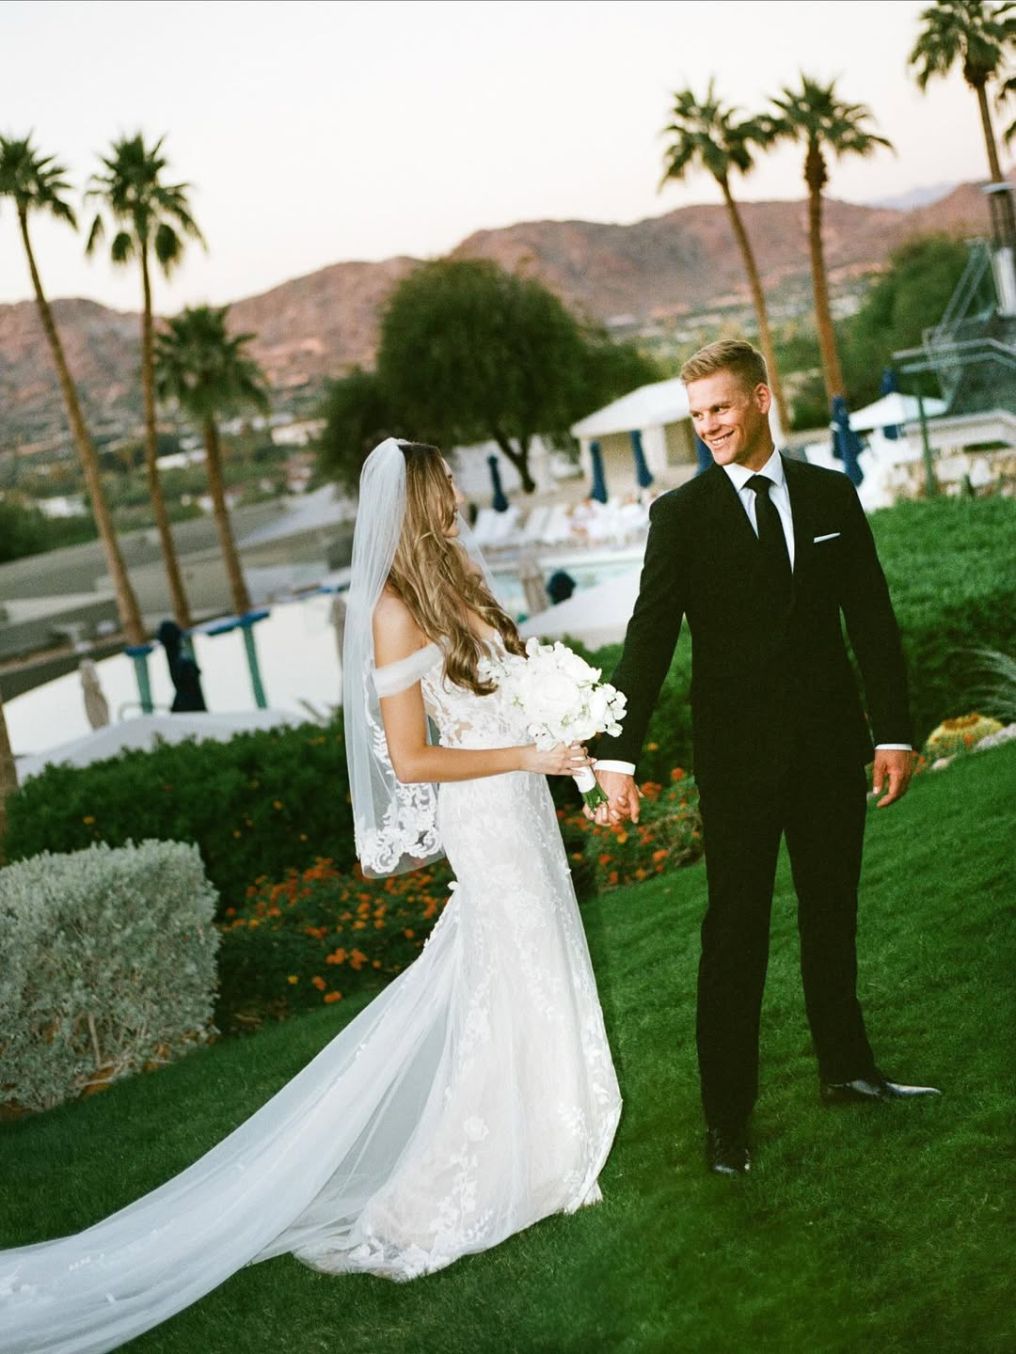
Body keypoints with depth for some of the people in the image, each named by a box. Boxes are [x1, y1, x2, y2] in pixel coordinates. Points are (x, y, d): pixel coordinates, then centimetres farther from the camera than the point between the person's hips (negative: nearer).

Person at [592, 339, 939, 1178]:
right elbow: (649, 639, -10)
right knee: (736, 930, 2)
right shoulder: (681, 514, -4)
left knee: (833, 913, 16)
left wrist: (894, 732, 1)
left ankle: (847, 1069, 33)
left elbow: (872, 619, 5)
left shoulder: (832, 495, 4)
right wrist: (618, 757, -18)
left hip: (831, 744, 3)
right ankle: (728, 1117, 11)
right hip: (738, 754, -3)